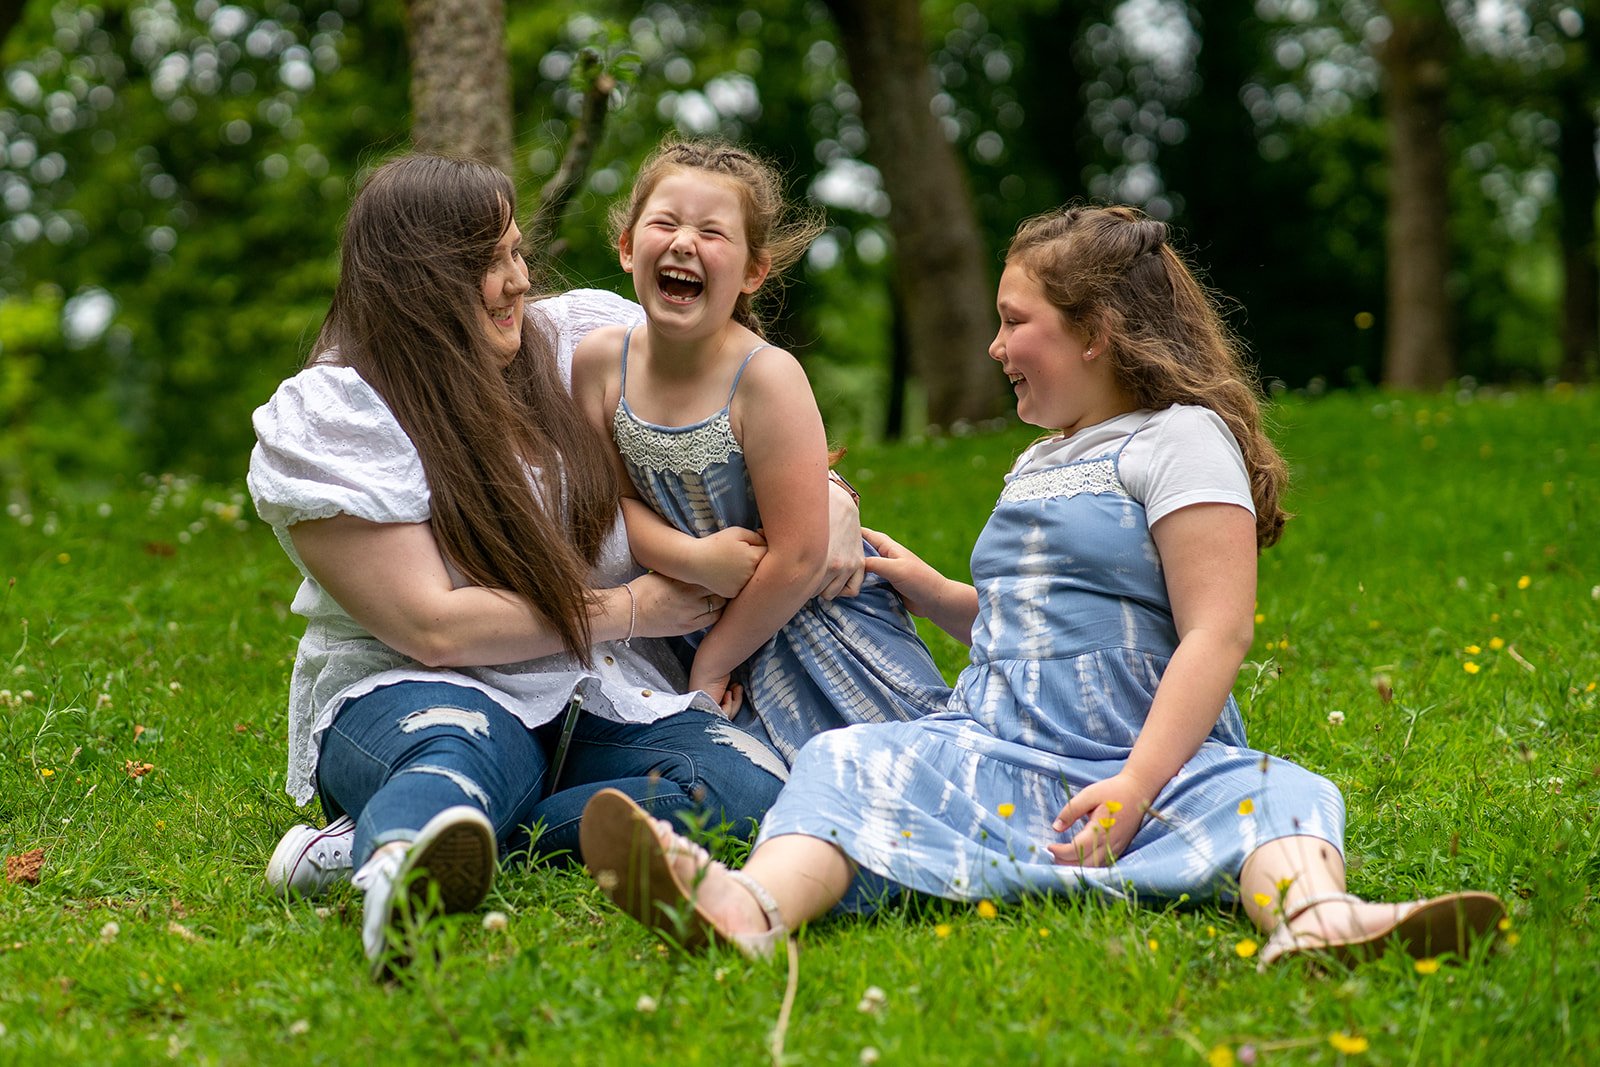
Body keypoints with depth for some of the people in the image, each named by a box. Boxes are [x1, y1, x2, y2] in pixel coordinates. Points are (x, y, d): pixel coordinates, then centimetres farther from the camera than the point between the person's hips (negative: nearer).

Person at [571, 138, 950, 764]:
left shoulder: (767, 377, -24)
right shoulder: (600, 361, -9)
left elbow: (797, 558, -22)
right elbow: (611, 499, -1)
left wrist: (713, 663, -11)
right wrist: (693, 559, -21)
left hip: (813, 615, -4)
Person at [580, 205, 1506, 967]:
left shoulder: (1181, 440, -1)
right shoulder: (1038, 462, 25)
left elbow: (1214, 634, -12)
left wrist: (1134, 788, -21)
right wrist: (926, 589, 23)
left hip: (1153, 759, -5)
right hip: (1000, 754, 5)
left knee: (1272, 796, -36)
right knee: (847, 760, -22)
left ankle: (1314, 920, -70)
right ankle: (750, 910, -54)